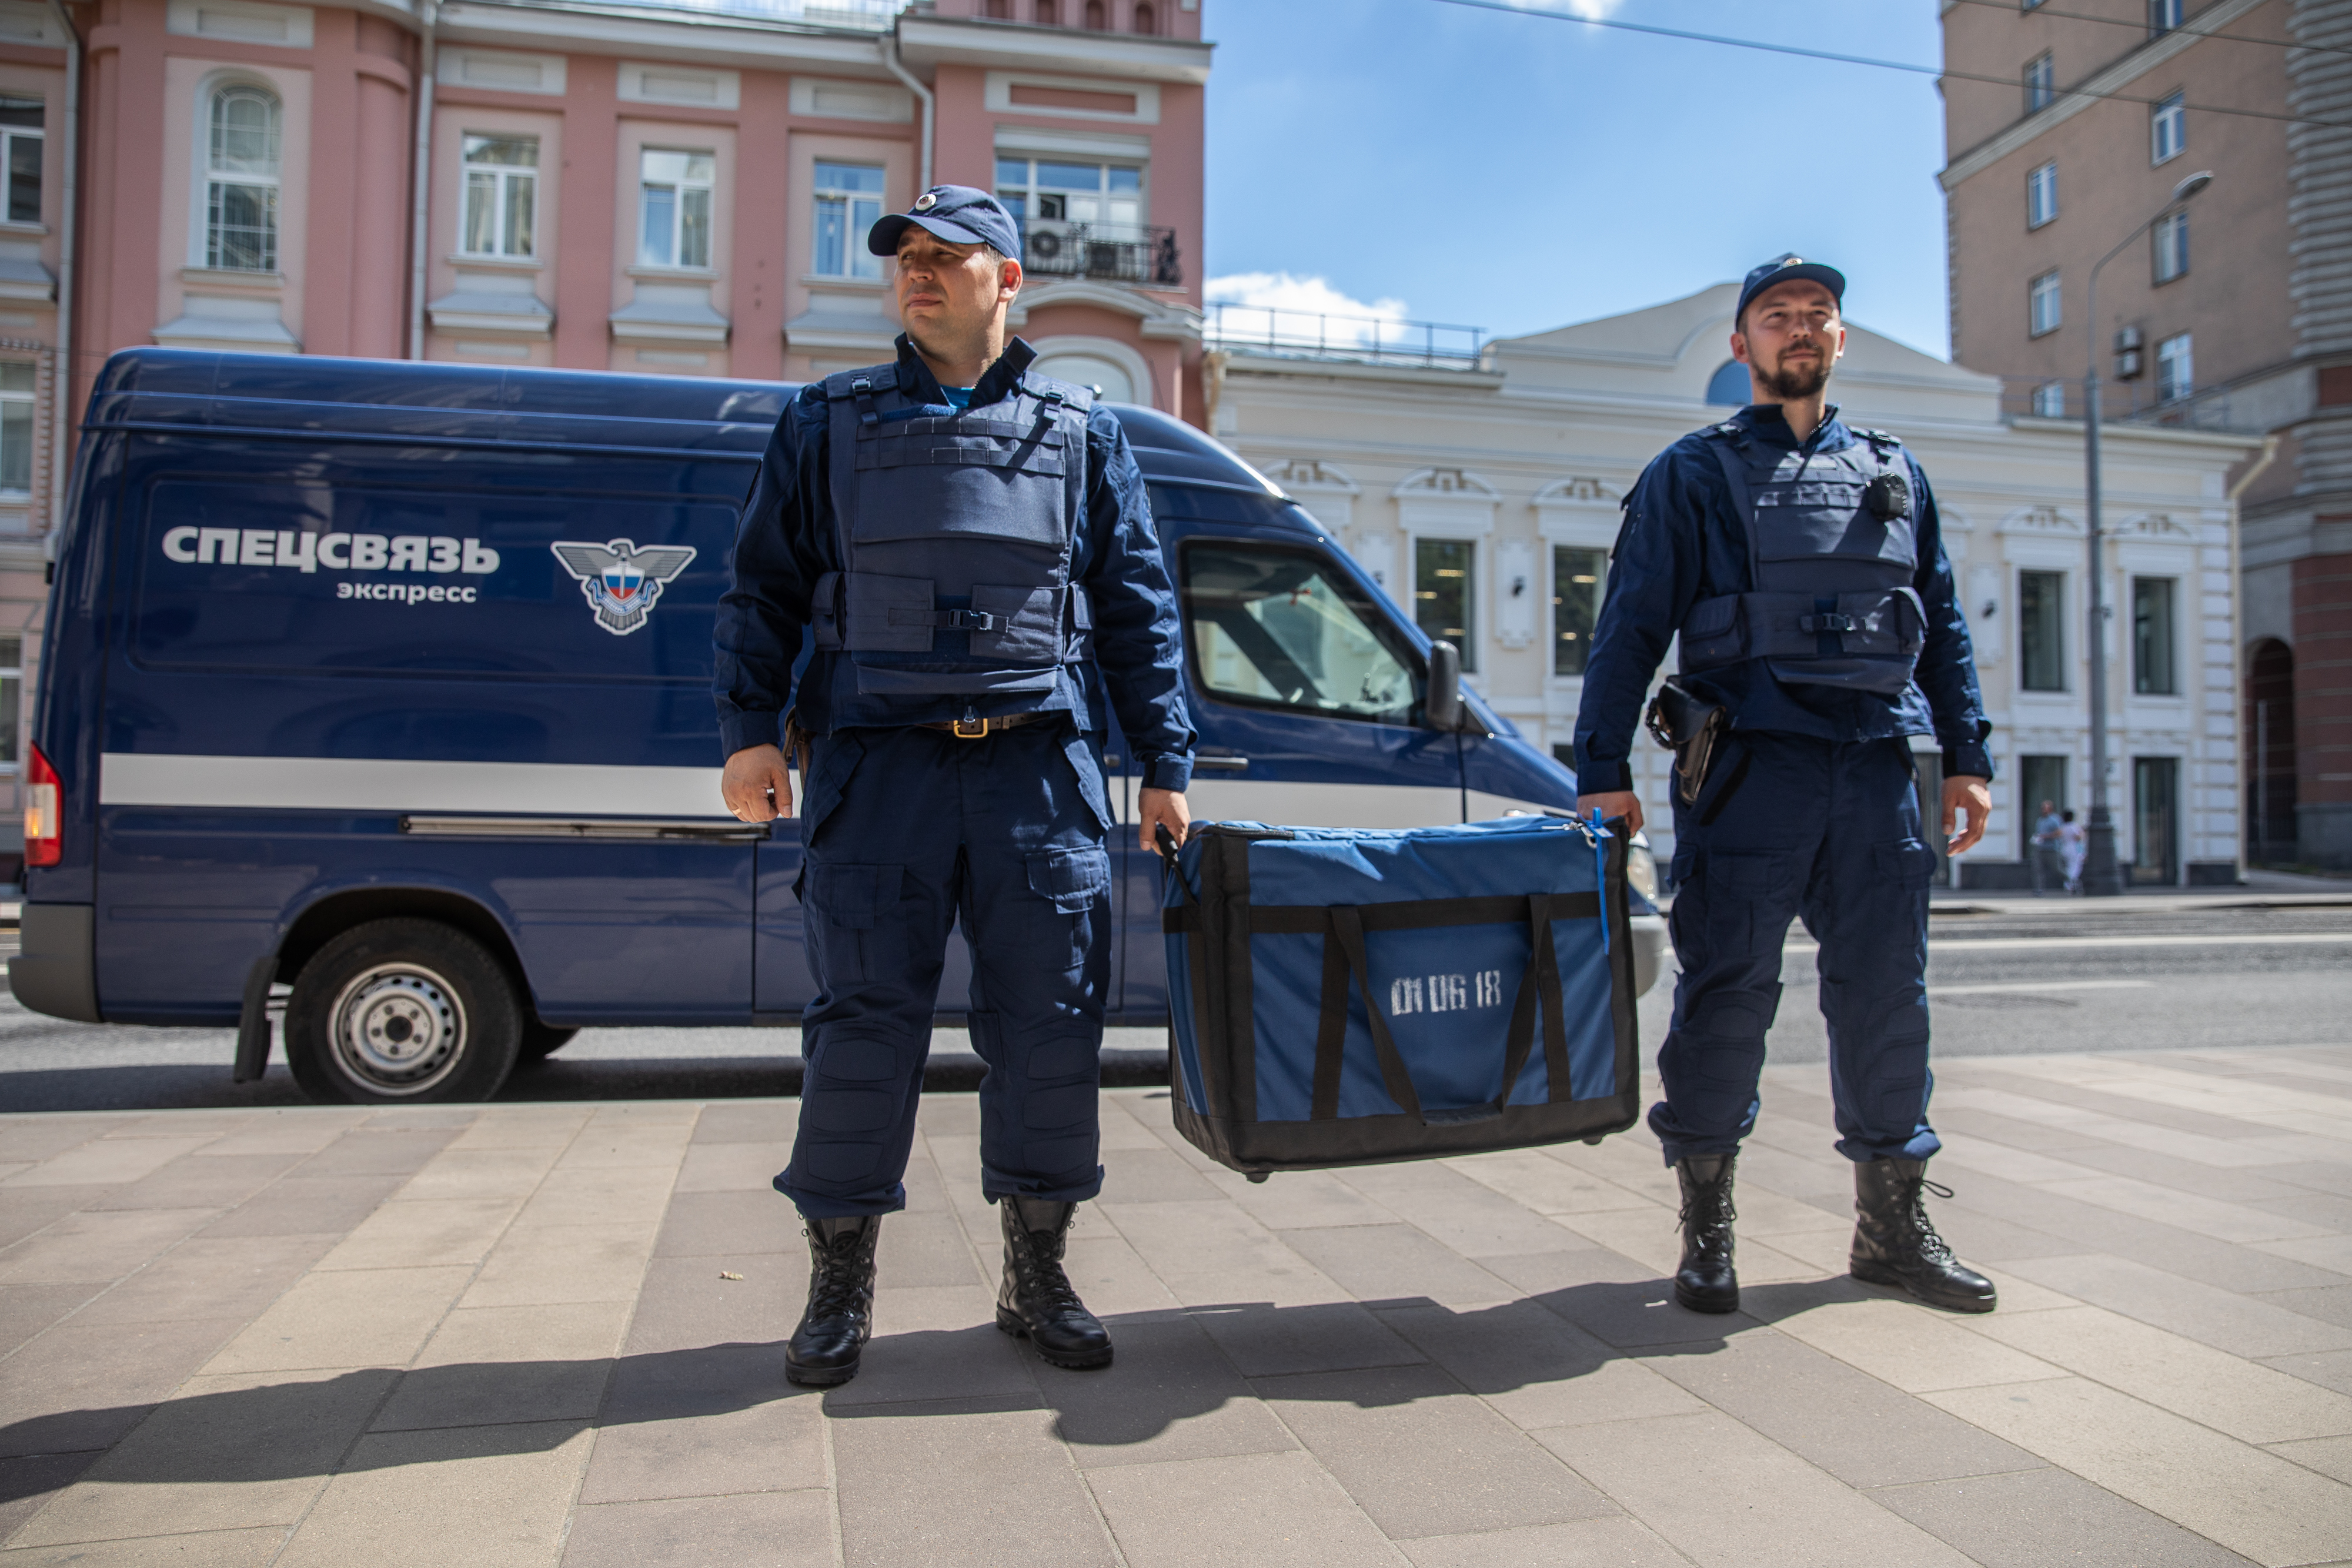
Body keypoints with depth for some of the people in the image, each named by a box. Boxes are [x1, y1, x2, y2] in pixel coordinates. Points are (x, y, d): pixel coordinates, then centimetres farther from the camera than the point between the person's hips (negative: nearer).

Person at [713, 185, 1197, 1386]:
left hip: (1040, 767, 1)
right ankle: (841, 1285, 16)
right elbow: (762, 588, 13)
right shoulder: (829, 423, 15)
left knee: (1051, 1024, 3)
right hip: (878, 760, 0)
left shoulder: (1080, 433, 15)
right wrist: (751, 730, 0)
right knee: (864, 1024, 1)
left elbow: (1137, 610, 13)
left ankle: (1037, 1277, 19)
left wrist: (1164, 763, 7)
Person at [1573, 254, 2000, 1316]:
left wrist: (1968, 756, 12)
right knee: (1729, 991, -4)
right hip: (1750, 762, -4)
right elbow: (1630, 626, 1)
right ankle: (1706, 1226, 9)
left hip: (1878, 766, 4)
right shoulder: (1694, 473, 7)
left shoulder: (1894, 473, 20)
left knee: (1886, 991, 7)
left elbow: (1942, 626, 21)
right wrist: (1604, 769, -7)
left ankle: (1893, 1223, 21)